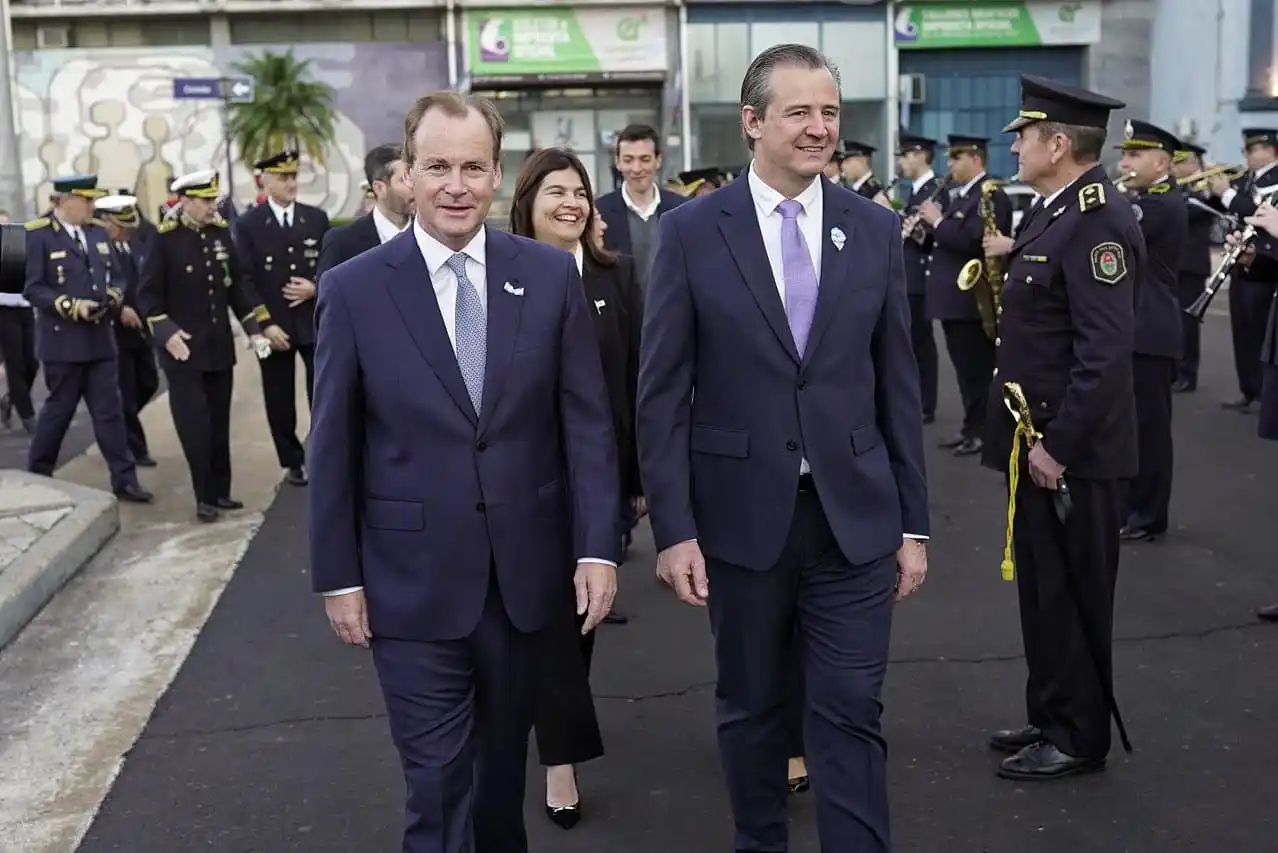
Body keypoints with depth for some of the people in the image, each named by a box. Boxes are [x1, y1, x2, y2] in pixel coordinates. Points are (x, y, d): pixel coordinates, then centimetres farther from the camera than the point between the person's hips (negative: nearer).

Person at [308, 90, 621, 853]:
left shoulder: (551, 274, -1)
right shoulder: (354, 289, -5)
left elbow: (587, 421, 0)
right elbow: (334, 445, -1)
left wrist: (599, 545, -5)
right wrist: (338, 575, -1)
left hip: (527, 568, 2)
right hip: (413, 579, -2)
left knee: (504, 762, 20)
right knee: (438, 782, 2)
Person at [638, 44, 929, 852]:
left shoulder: (878, 230, 3)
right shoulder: (692, 231, -4)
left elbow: (899, 388, 5)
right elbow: (664, 393, -5)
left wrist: (914, 523, 5)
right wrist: (674, 527, -8)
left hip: (855, 516, 1)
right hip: (741, 516, -1)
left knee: (852, 714, 4)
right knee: (750, 708, 15)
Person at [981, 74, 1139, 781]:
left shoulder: (1097, 220, -19)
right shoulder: (1055, 214, 12)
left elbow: (1106, 351, -24)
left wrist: (1058, 445, -23)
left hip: (1072, 448, -10)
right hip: (1036, 438, 10)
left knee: (1073, 594, 4)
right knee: (1041, 586, 18)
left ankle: (1080, 737, 19)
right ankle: (1050, 716, 32)